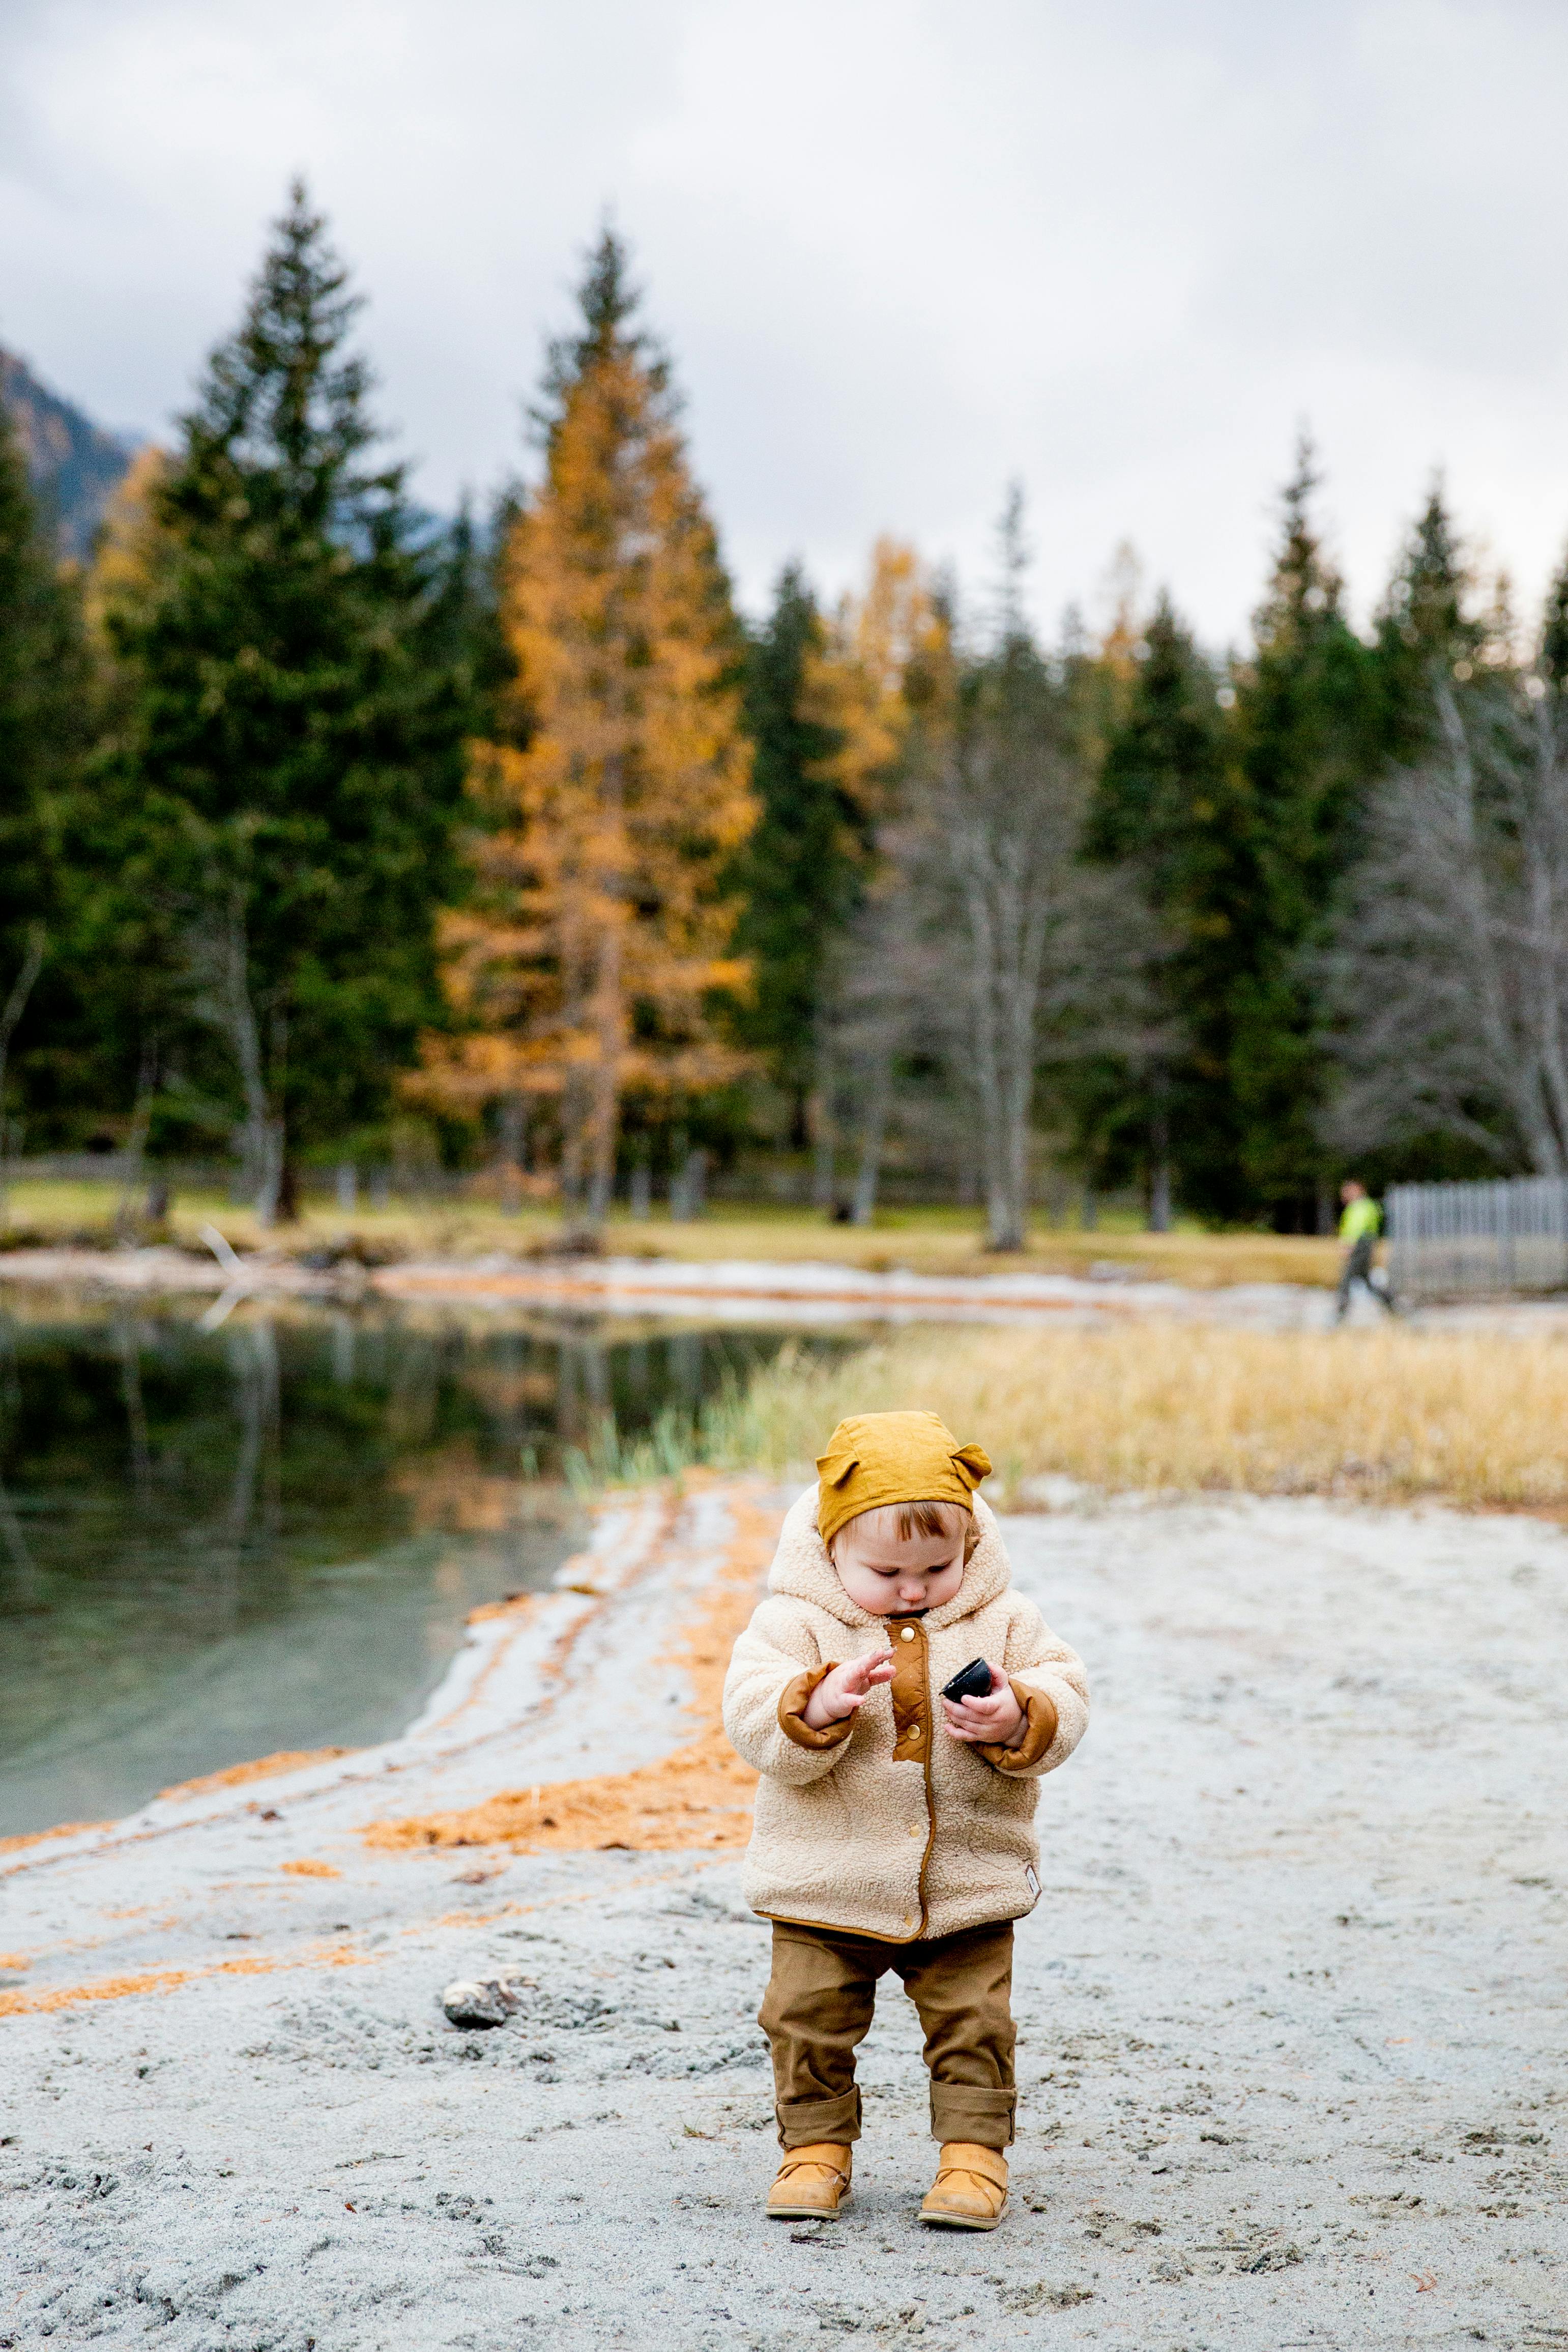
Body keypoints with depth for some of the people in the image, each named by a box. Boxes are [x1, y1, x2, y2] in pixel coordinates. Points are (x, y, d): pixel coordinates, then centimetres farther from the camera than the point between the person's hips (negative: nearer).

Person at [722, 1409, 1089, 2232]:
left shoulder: (1003, 1622, -1)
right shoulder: (794, 1623, -7)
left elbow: (1065, 1707, -2)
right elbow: (752, 1721, -15)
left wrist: (1016, 1718, -22)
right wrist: (819, 1704, -33)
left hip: (968, 1886, 0)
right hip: (827, 1886, 0)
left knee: (973, 2022, 2)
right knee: (809, 2019, 5)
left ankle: (974, 2150, 18)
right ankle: (817, 2145, 23)